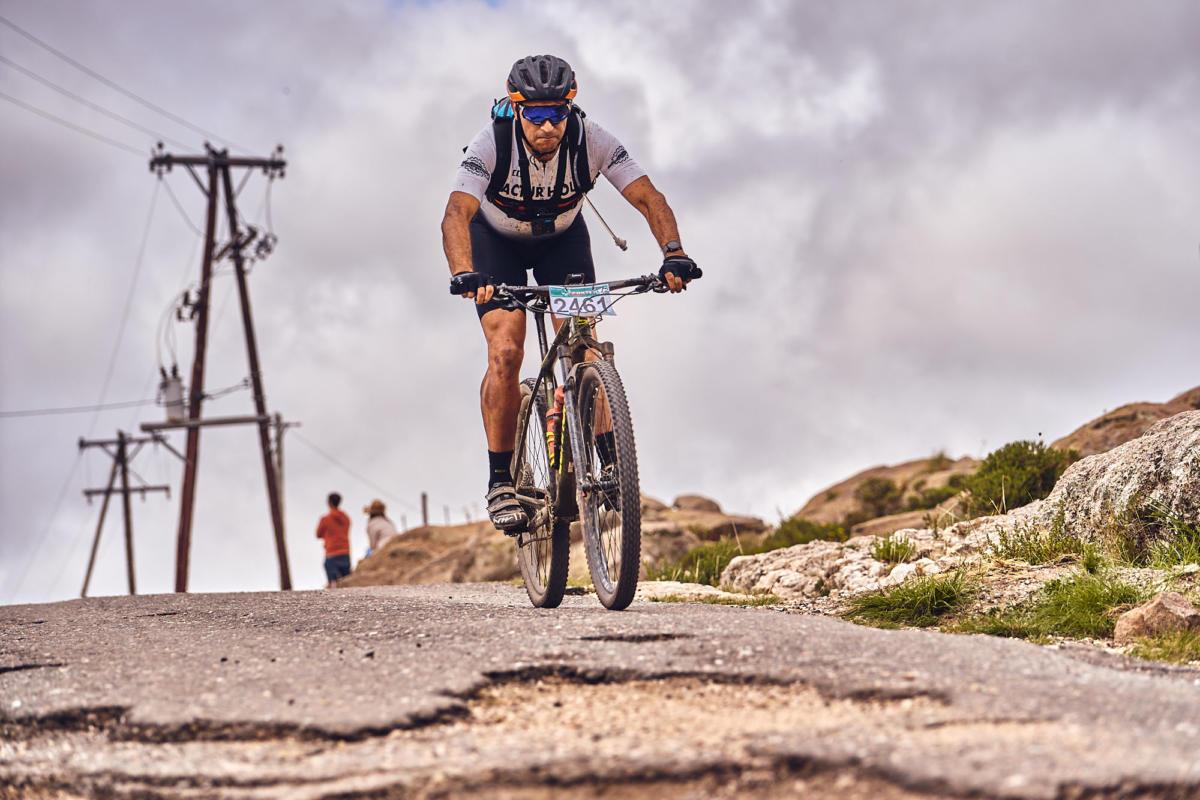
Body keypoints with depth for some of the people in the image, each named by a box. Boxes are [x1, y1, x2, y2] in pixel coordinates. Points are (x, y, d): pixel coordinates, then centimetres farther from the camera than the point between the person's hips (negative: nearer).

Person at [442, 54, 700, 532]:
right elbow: (457, 214, -45)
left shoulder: (591, 141, -30)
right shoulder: (492, 143, -35)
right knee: (505, 352, -17)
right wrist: (465, 274, -64)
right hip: (496, 240, -2)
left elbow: (649, 198, -32)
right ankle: (501, 479, -7)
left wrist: (674, 254, -50)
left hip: (562, 237, 2)